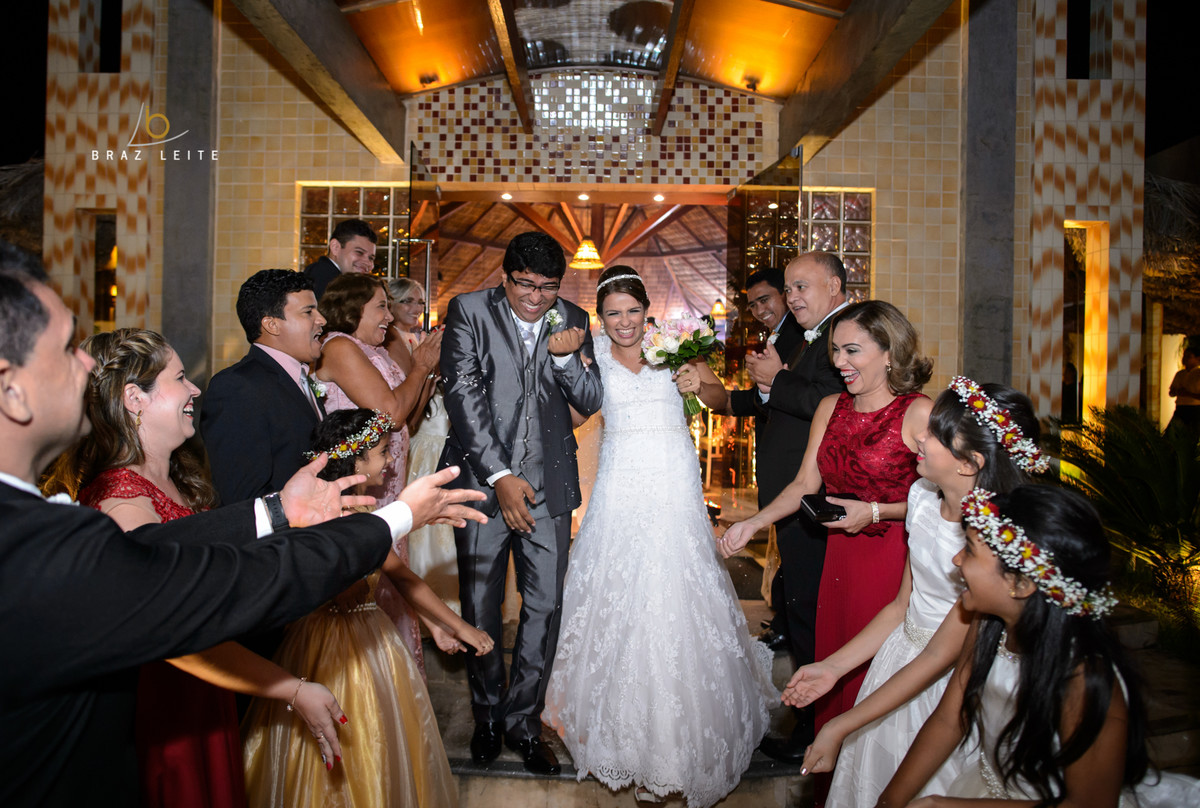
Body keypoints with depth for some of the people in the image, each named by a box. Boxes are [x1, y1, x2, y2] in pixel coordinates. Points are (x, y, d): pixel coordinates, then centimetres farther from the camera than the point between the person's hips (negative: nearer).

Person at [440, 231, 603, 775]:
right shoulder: (469, 311, -4)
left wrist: (567, 357, -15)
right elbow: (464, 396, -10)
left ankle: (523, 719, 26)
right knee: (480, 607, 9)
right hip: (483, 478, -2)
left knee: (545, 605, 7)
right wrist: (500, 476, -15)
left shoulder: (572, 321, 5)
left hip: (549, 483, 2)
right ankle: (488, 715, 31)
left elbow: (590, 403, 5)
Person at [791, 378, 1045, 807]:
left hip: (950, 682, -6)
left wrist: (839, 728, -18)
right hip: (899, 660, 6)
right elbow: (902, 604, 3)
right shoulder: (924, 496, -7)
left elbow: (940, 657, -22)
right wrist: (833, 666, -1)